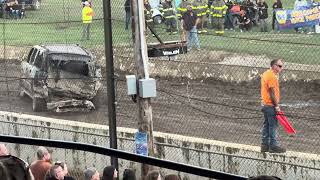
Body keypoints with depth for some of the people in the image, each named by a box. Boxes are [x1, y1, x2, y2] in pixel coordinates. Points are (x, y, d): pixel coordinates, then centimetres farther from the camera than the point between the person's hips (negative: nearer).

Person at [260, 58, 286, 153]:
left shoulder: (266, 74, 13)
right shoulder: (272, 76, -19)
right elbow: (272, 93, -21)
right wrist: (276, 106, -17)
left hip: (265, 104, 10)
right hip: (271, 105, -10)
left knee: (266, 125, 14)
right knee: (273, 126, -5)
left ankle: (265, 145, 18)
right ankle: (273, 146, -2)